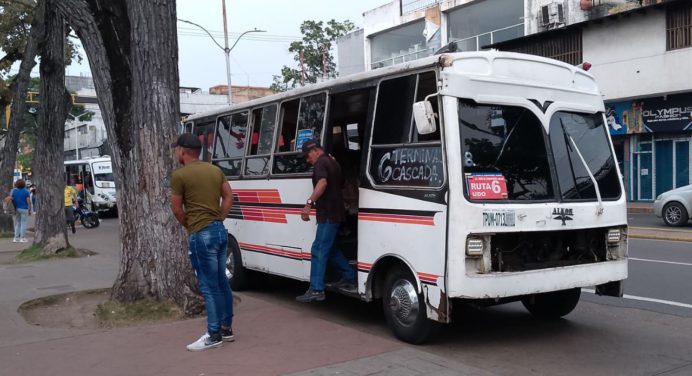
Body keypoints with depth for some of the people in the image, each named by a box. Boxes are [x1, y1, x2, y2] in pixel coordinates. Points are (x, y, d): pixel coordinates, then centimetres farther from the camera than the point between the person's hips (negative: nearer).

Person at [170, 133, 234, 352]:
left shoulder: (179, 175, -9)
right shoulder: (215, 170, 12)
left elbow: (176, 209, -4)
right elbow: (229, 197, 14)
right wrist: (219, 219, 13)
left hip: (201, 235, -8)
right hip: (220, 230, 8)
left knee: (209, 286, -3)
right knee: (221, 282, 14)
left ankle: (214, 335, 2)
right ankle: (226, 328, 22)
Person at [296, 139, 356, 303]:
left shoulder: (320, 163, -11)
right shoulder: (333, 162, 19)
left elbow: (322, 182, -30)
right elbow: (340, 184, 30)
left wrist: (309, 203, -36)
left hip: (328, 214, -10)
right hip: (336, 213, 10)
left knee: (319, 251, -9)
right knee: (330, 248, 21)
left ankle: (316, 290, -10)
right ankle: (349, 277, 26)